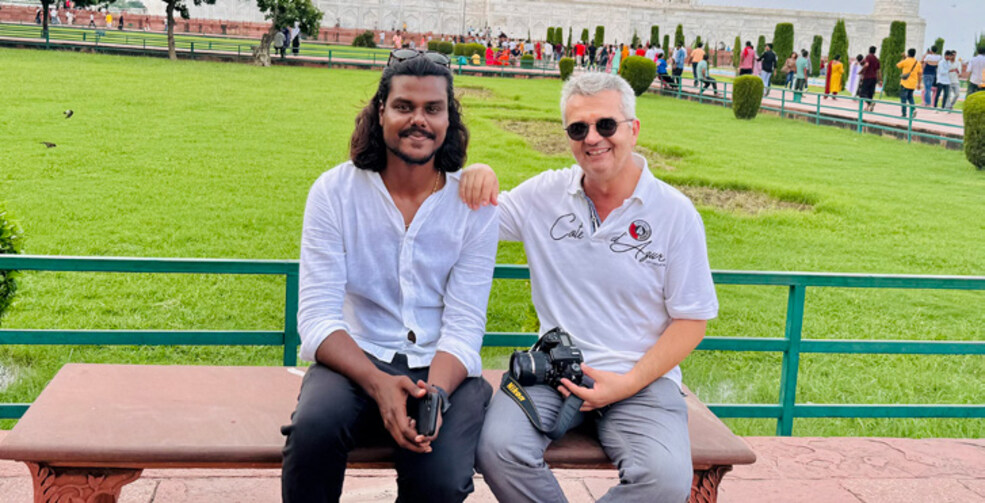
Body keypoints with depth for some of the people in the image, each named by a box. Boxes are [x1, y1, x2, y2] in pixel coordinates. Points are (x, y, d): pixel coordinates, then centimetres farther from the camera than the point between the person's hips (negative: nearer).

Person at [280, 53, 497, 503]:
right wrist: (378, 384, -27)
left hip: (443, 368, 0)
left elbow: (463, 328, -5)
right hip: (357, 360, 0)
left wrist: (435, 394, -27)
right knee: (314, 428, -33)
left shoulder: (474, 204, -1)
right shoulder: (334, 191, -2)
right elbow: (317, 317, -9)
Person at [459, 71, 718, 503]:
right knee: (497, 448, -27)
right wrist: (476, 177, -9)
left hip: (641, 377, -1)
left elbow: (691, 321, 0)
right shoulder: (545, 193, 7)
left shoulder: (676, 213, -1)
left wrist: (629, 383, -11)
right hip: (553, 370, 2)